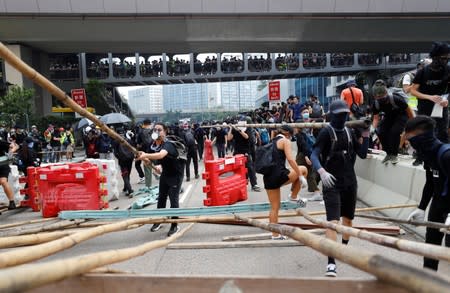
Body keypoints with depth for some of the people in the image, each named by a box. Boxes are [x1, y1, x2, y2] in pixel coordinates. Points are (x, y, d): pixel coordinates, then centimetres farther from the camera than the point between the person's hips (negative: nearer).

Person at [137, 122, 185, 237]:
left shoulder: (168, 144, -29)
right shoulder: (154, 144, -6)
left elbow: (160, 155, -51)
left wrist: (145, 155, -61)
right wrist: (160, 165, -3)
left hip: (176, 174, -7)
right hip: (165, 173, 7)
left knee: (173, 200, -6)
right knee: (161, 198, 15)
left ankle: (174, 225, 7)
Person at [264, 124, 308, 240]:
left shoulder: (271, 142, 22)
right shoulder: (285, 141, 0)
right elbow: (290, 159, -14)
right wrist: (300, 176, -11)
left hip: (267, 177, 8)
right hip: (279, 175, -7)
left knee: (274, 207, 16)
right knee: (303, 169, 15)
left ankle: (275, 235, 22)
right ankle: (294, 196, 19)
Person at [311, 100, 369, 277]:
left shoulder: (350, 132, 7)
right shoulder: (326, 132, -9)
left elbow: (362, 154, 7)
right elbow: (314, 155, -18)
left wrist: (365, 135, -5)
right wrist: (322, 171, -35)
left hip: (350, 182, 6)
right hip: (332, 183, -6)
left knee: (348, 219, 19)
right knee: (333, 221, -14)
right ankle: (331, 263, -13)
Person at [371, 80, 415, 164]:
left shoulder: (395, 99, -34)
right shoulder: (375, 103, -21)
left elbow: (409, 110, -19)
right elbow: (376, 118, -11)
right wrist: (373, 128, -31)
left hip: (401, 116, -4)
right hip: (389, 116, 4)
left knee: (394, 131, -28)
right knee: (380, 131, -19)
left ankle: (394, 155, -6)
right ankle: (388, 153, 2)